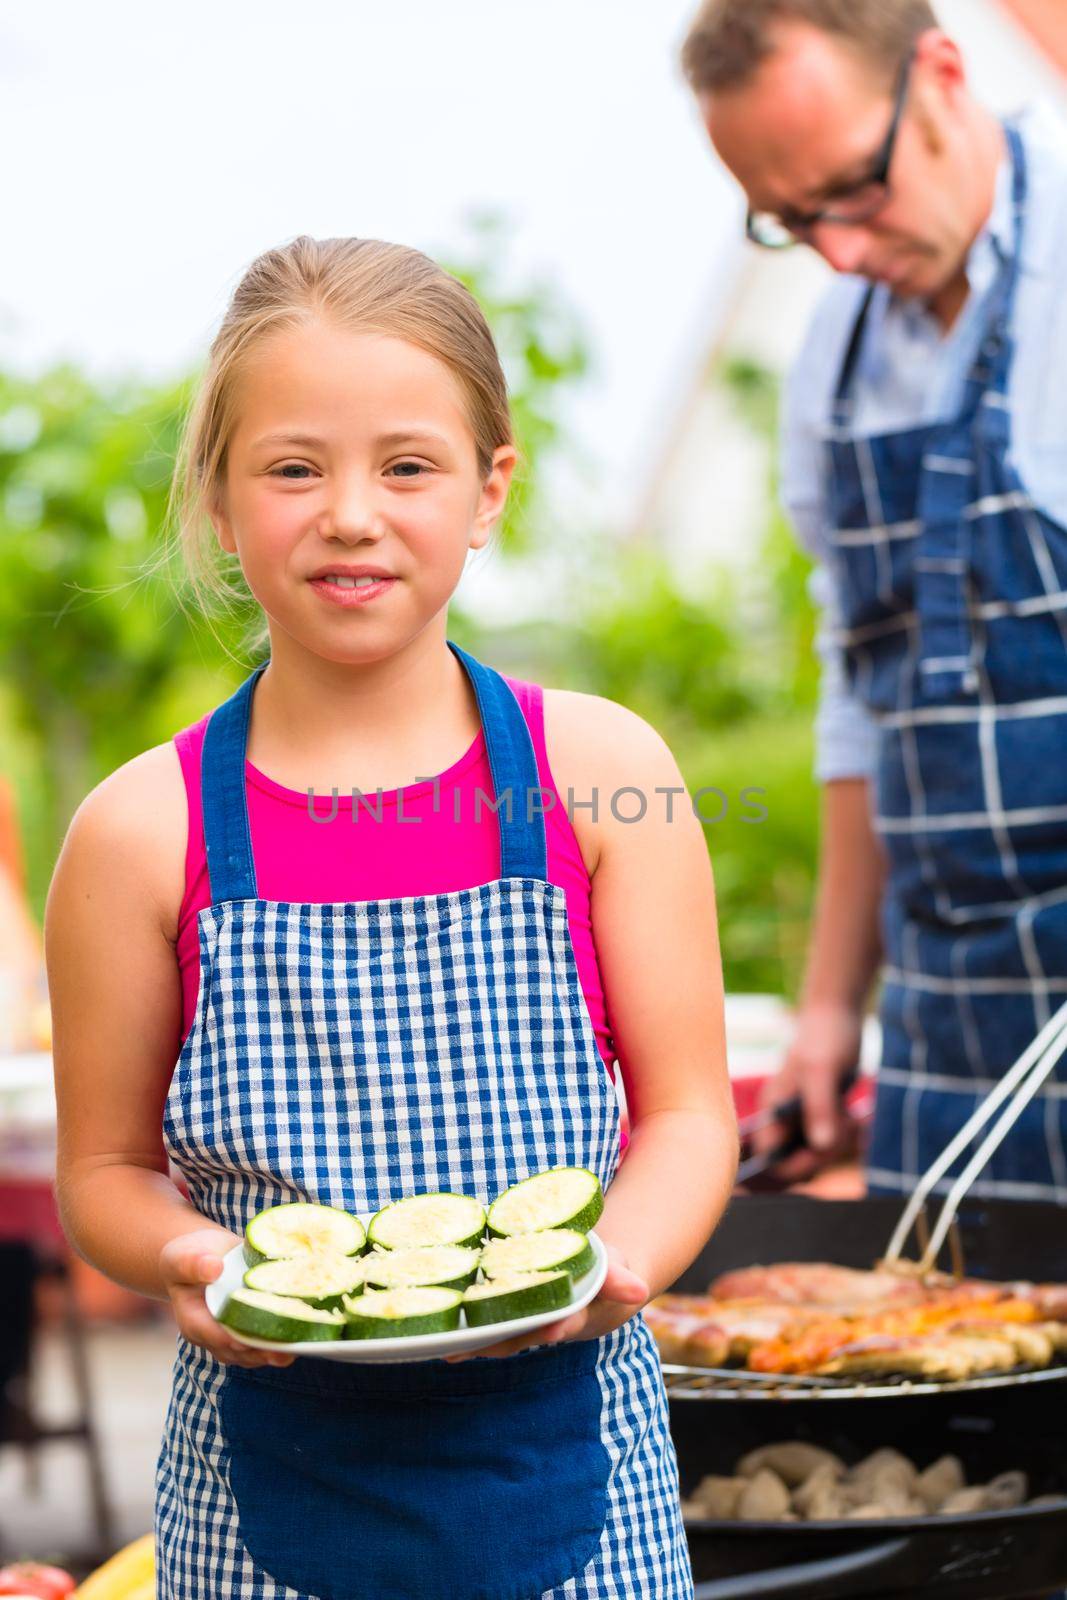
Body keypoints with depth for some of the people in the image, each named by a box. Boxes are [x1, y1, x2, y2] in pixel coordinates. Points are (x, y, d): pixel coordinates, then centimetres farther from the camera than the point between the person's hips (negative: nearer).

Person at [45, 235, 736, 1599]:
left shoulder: (600, 774, -4)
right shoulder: (143, 833, -5)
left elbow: (687, 1110, 0)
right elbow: (105, 1167, 3)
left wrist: (617, 1258, -19)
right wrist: (187, 1260, -18)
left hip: (563, 1452, 1)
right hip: (267, 1474, 0)